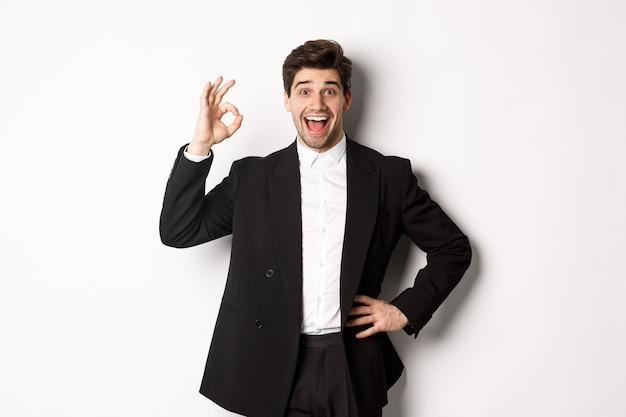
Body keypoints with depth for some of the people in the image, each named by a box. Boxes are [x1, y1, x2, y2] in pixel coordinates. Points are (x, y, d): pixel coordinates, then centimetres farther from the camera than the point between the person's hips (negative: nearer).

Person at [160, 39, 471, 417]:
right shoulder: (252, 177, 1)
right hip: (274, 374, 0)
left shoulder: (389, 176, -1)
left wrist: (405, 310, -3)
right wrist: (200, 145, -12)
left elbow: (453, 248, 7)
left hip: (355, 372, 0)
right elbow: (178, 231, -4)